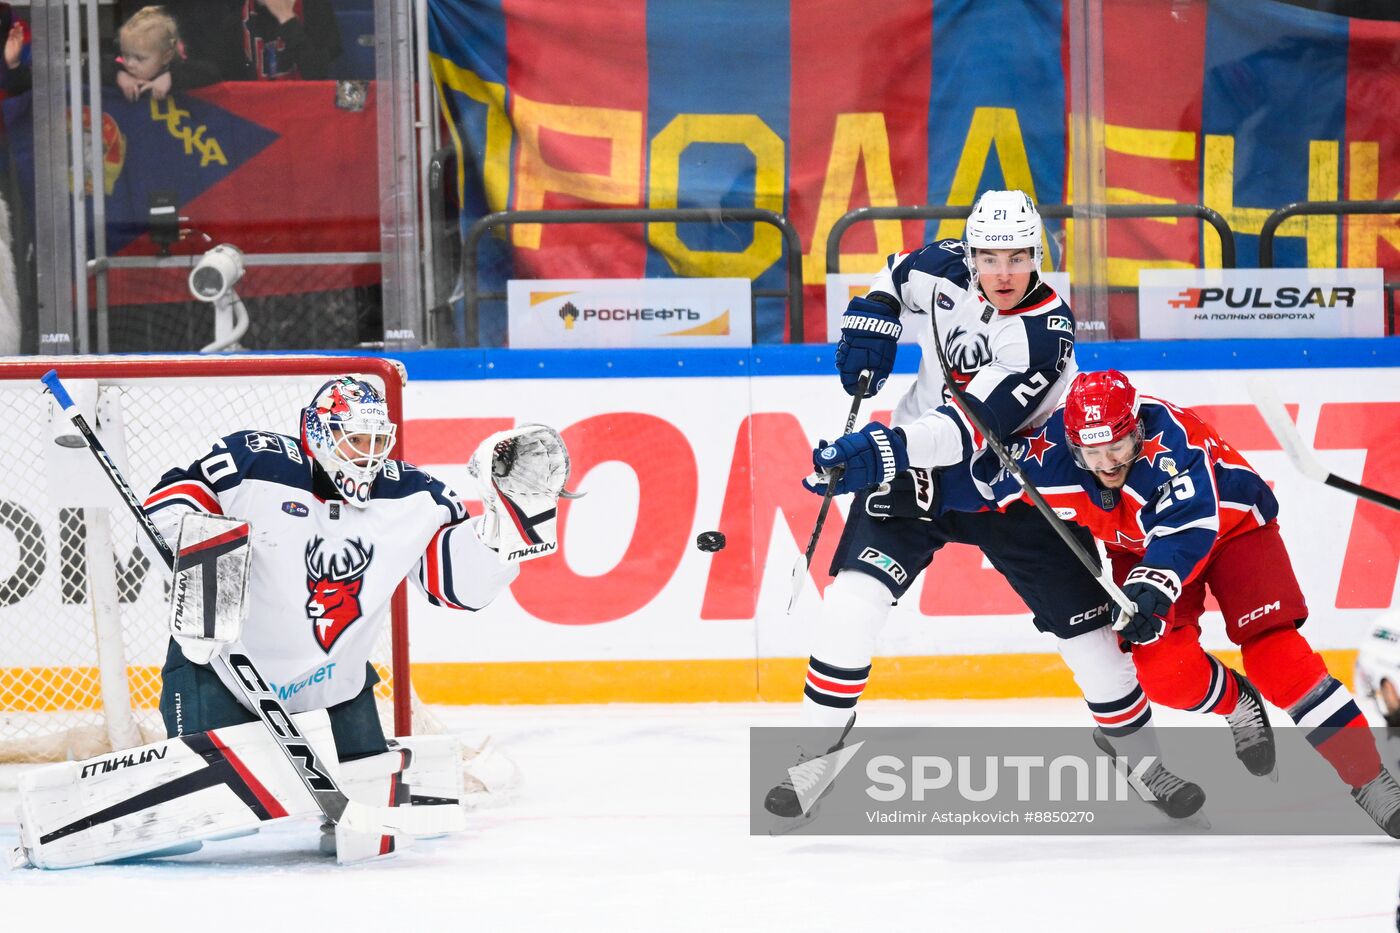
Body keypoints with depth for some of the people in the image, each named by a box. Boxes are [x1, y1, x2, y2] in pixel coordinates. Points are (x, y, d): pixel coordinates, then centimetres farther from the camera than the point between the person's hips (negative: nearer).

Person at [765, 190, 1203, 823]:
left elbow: (972, 430, -36)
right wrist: (872, 318, -4)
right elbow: (898, 273, 17)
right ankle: (815, 754, -6)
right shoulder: (947, 269, -10)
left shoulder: (1046, 332, -25)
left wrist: (887, 450, -49)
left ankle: (1145, 762, 20)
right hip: (917, 462, 3)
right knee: (854, 593, -17)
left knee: (1083, 623, -1)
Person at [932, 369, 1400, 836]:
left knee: (1271, 645, -19)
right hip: (1141, 544, 4)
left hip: (1230, 521, -4)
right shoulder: (1049, 455, -26)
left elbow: (1188, 529, -46)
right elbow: (981, 479, -10)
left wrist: (1153, 585, -60)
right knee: (1161, 666, -17)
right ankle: (1235, 704, 18)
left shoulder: (1169, 439, -39)